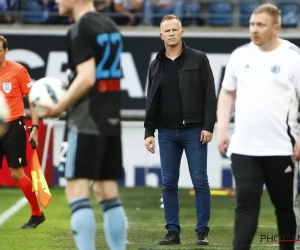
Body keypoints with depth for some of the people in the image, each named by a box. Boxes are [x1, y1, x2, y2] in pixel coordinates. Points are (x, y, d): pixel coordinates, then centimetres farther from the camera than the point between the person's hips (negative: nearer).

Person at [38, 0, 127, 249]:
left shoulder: (80, 29, -12)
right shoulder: (110, 26, 14)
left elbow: (86, 78, -20)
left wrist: (59, 107, -11)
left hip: (86, 123, -8)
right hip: (111, 121, 8)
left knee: (77, 191, -7)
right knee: (108, 193, 10)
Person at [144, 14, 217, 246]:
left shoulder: (198, 59, 0)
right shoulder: (156, 65, 11)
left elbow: (209, 95, -4)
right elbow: (151, 102, 13)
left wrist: (208, 126, -11)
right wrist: (149, 131, 6)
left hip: (194, 131, -4)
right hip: (167, 133, 4)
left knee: (200, 182, -4)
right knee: (169, 184, 3)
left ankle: (202, 232, 1)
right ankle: (173, 231, 9)